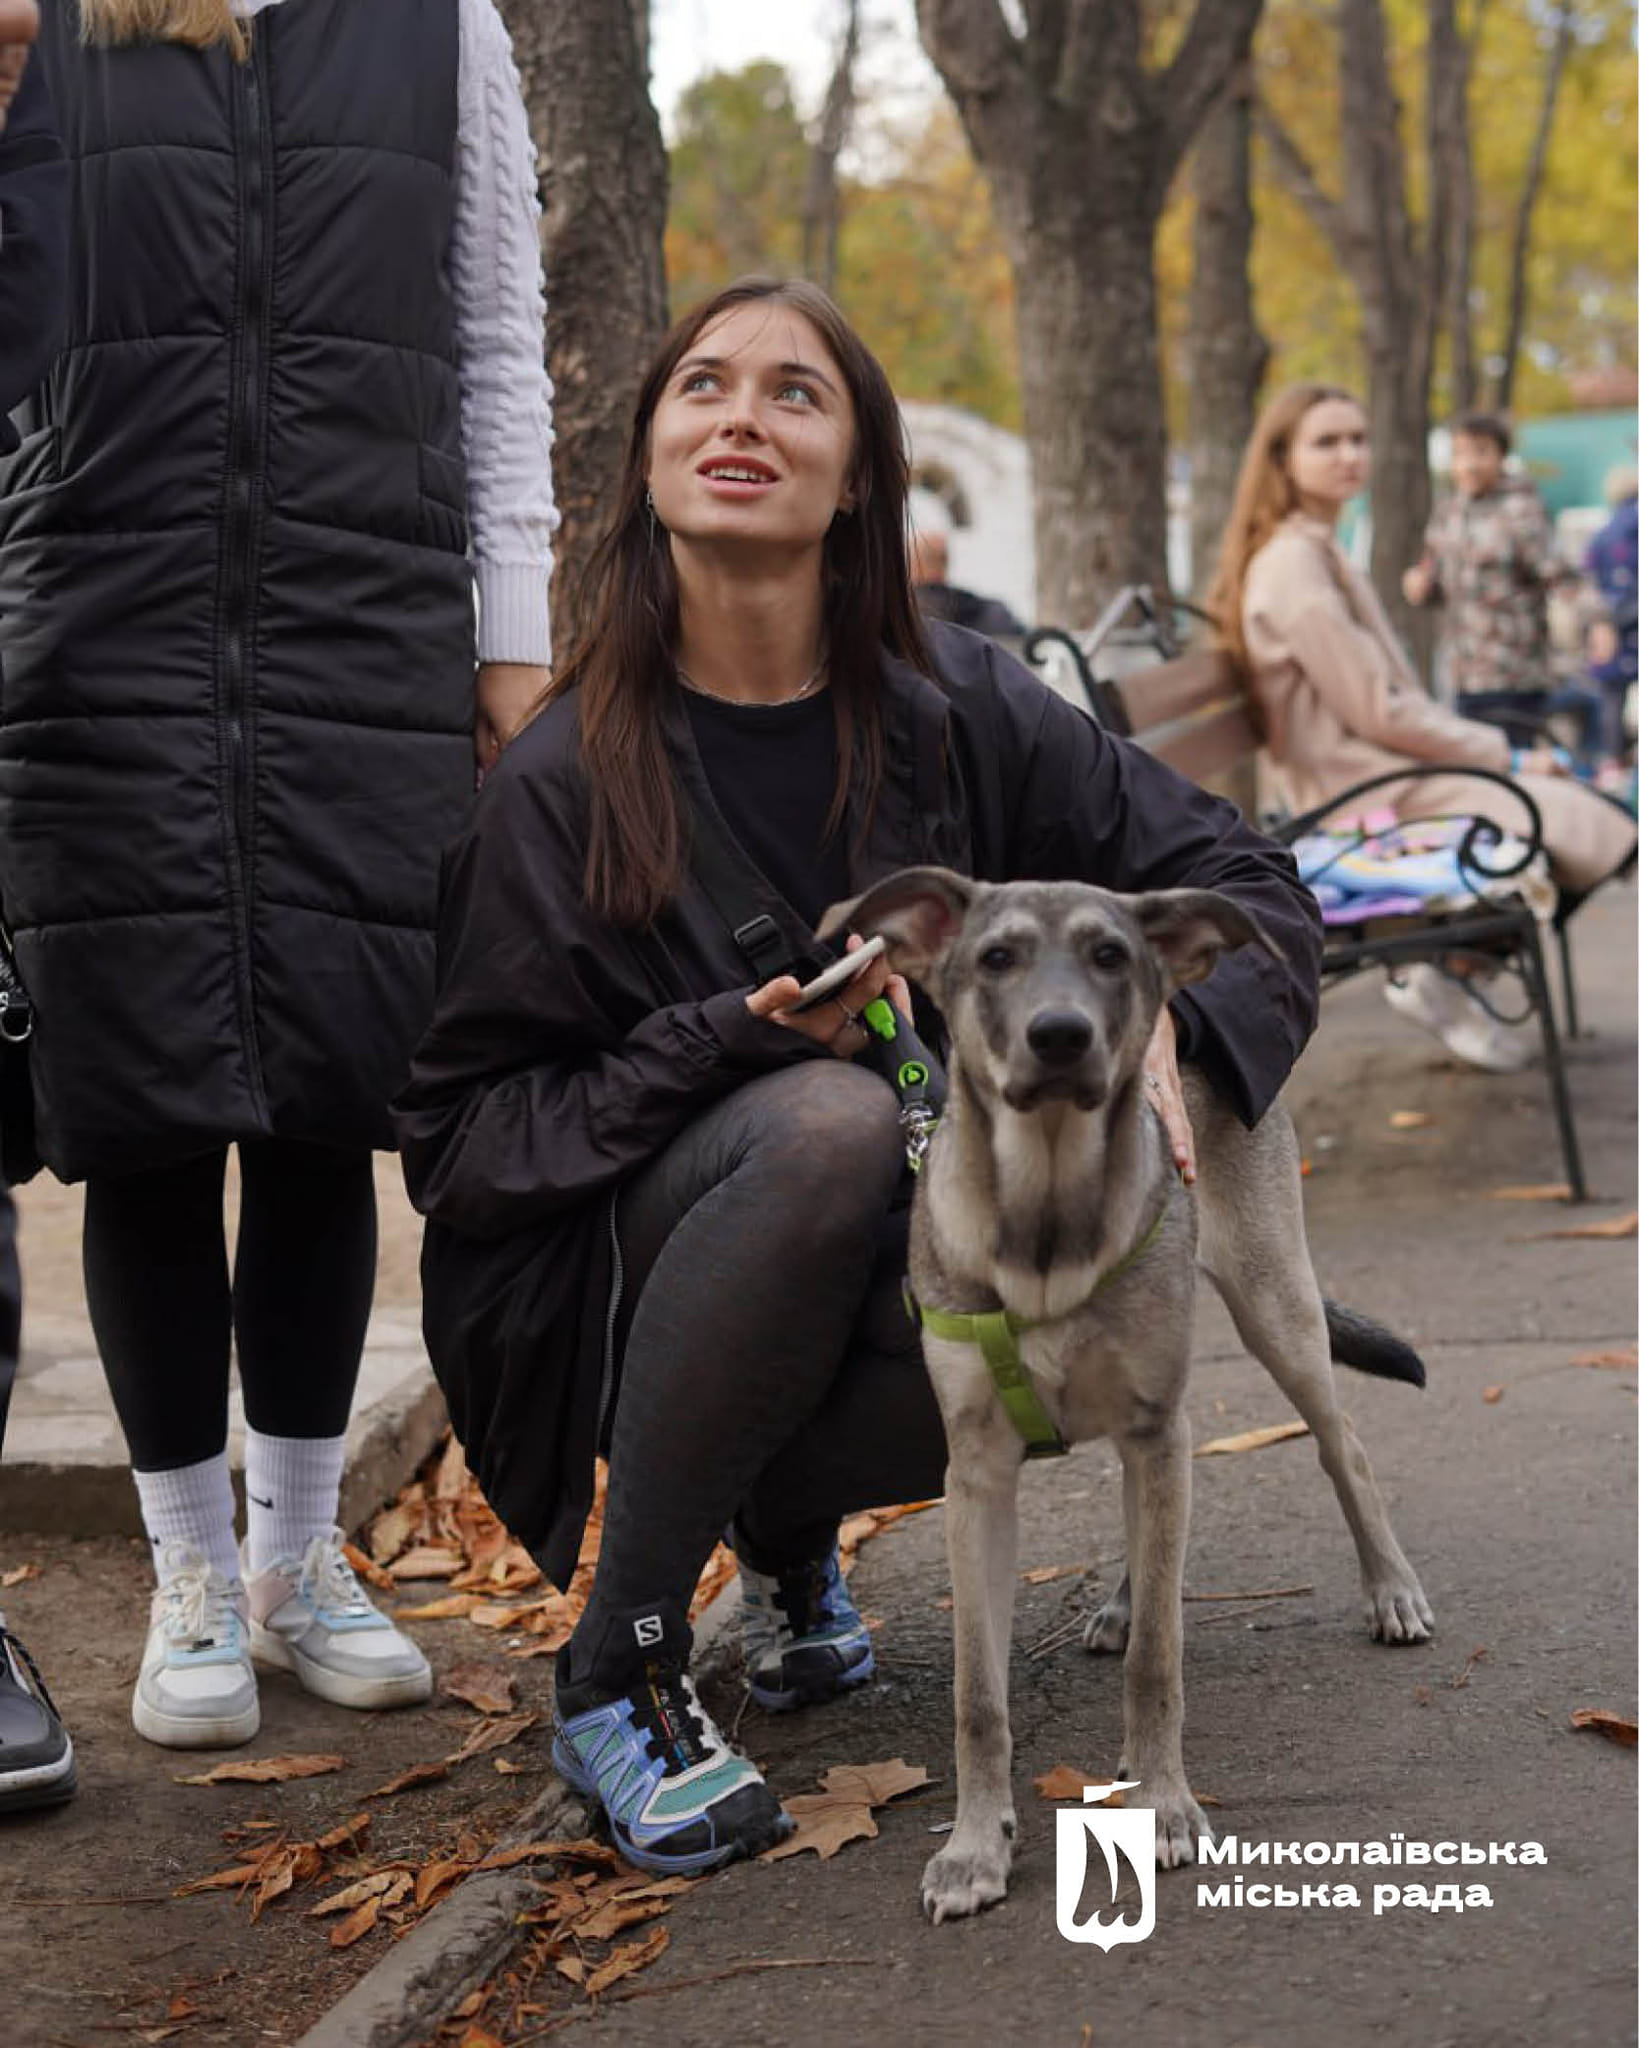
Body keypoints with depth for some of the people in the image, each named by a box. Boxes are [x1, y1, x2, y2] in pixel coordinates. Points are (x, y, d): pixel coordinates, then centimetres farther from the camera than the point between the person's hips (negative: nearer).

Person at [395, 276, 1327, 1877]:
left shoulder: (957, 711, -4)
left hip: (887, 1282, 3)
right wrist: (744, 1040, -25)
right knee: (828, 1121, -34)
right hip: (621, 1293, -3)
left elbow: (1239, 882, 3)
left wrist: (1161, 1019, -19)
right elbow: (454, 1137, -12)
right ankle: (615, 1674, -21)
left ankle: (790, 1527, 7)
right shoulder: (565, 781, -11)